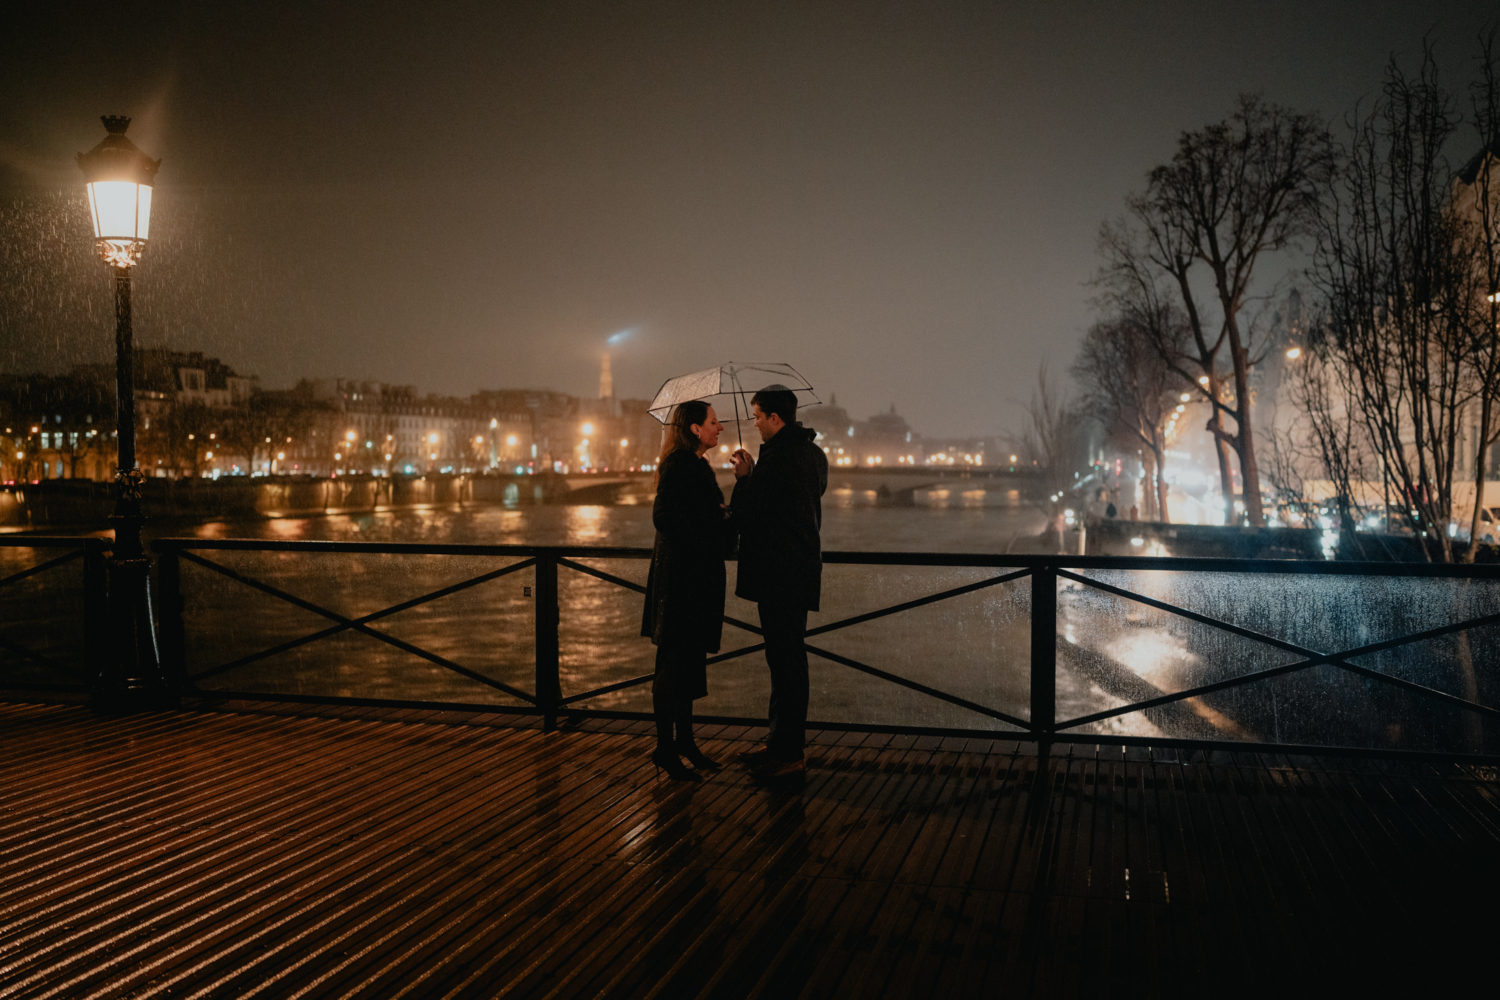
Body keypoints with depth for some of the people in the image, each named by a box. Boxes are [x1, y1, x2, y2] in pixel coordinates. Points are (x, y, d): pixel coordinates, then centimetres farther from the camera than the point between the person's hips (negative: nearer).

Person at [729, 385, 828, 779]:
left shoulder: (777, 457, -17)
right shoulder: (814, 453, 14)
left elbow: (744, 515, -16)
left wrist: (743, 477, 0)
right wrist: (754, 476, 17)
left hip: (779, 574, -10)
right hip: (801, 568, 10)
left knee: (785, 658, -5)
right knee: (788, 655, 16)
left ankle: (788, 754, 0)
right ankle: (782, 742, 25)